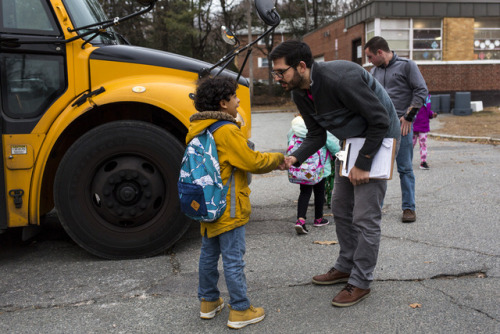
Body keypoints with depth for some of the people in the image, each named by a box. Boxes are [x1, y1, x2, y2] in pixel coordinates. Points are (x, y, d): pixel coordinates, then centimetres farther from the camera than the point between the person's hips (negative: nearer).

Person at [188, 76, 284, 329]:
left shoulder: (198, 130, 8)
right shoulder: (226, 131, -21)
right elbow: (252, 161, -20)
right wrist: (277, 159, -3)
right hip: (229, 208, -9)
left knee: (209, 253, 17)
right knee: (233, 259, 0)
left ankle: (208, 303, 31)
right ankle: (240, 312, 10)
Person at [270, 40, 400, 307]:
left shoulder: (341, 78, -32)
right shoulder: (299, 95, -5)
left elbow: (380, 120, -26)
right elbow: (317, 134, 3)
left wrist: (362, 164, -23)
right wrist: (296, 158, -16)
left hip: (378, 140, -9)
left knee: (365, 216, -7)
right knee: (341, 209, 15)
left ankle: (361, 283, 7)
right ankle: (345, 267, 31)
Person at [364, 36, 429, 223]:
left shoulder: (407, 65, 0)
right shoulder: (374, 71, 15)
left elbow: (421, 91, -3)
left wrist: (408, 116, -9)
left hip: (401, 125, -4)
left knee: (405, 168, 1)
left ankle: (409, 208, 10)